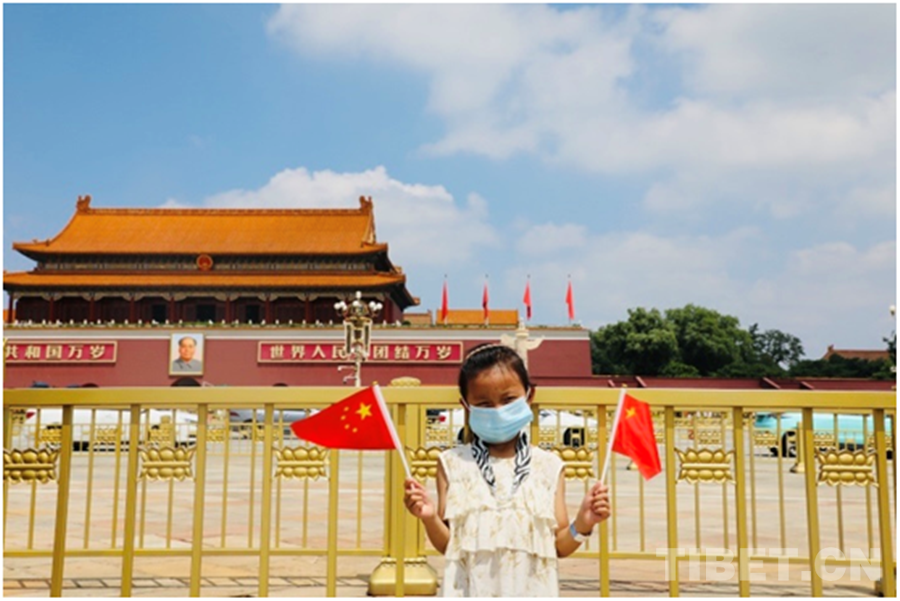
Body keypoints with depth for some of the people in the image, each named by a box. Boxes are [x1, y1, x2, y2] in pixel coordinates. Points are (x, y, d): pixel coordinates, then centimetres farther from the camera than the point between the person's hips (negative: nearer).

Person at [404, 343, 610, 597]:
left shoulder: (549, 466, 1)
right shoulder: (453, 463, -1)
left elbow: (559, 546, 5)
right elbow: (447, 544, 0)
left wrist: (582, 524, -14)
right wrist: (430, 518, -19)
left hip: (530, 592, 1)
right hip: (471, 593, 0)